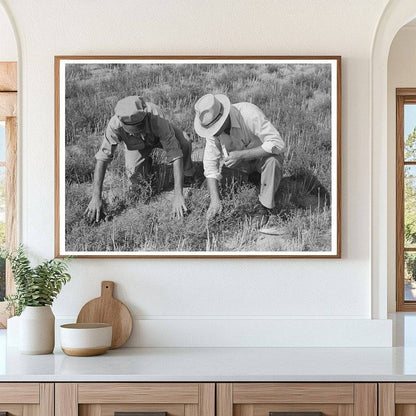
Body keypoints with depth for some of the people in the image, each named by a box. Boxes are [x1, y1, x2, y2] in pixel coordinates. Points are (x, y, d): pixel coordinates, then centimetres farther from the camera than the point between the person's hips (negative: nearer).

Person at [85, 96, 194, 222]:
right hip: (136, 144, 1)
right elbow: (101, 158, -35)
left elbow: (175, 154, -44)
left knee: (184, 145, -30)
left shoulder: (157, 118, -45)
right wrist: (96, 197, -41)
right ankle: (147, 163, 16)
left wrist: (178, 195, -49)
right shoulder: (115, 124, -40)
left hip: (158, 135, -1)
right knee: (134, 176, -21)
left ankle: (186, 169, 6)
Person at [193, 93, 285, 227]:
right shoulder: (213, 126, -18)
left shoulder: (250, 114, -34)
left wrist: (241, 155, -40)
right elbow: (210, 164, -17)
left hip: (265, 156, -6)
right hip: (242, 163, 6)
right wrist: (215, 200, -27)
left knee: (272, 160, -35)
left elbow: (277, 144, -39)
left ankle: (265, 209, -19)